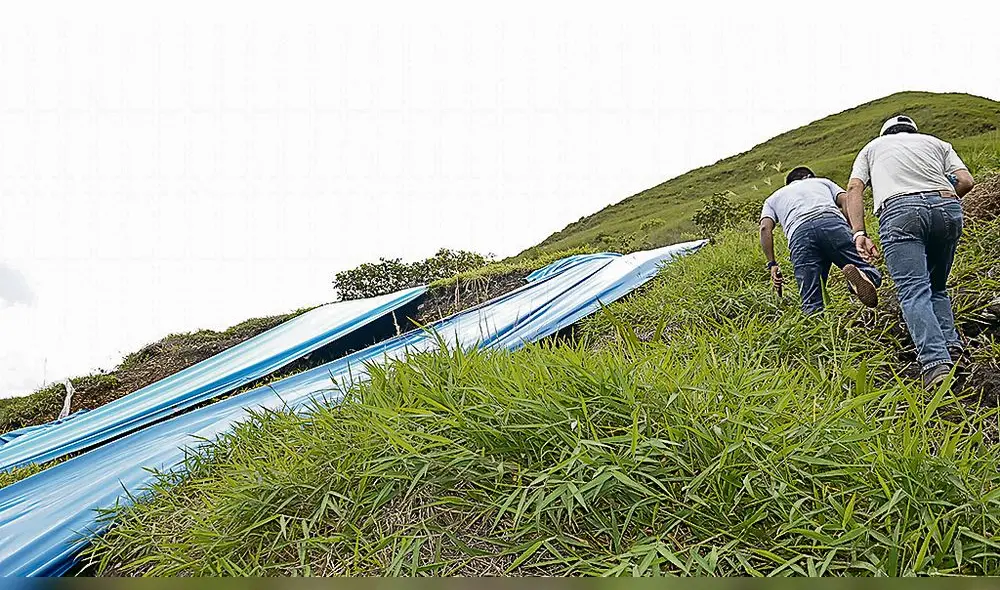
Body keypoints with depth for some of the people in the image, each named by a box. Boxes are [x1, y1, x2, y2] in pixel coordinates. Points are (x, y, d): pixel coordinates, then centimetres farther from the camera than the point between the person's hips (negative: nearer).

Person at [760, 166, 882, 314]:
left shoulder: (773, 198, 37)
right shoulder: (823, 182, 40)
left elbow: (765, 228, 15)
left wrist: (772, 264, 12)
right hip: (832, 221, 0)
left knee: (812, 306, -4)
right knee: (872, 276, 6)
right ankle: (856, 274, -29)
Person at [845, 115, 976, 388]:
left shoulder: (872, 147, 30)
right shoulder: (937, 143, 33)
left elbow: (854, 188, 10)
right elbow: (966, 181, 14)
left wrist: (859, 233, 1)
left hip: (899, 210, -3)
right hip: (947, 207, 3)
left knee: (914, 292, -13)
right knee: (937, 287, 19)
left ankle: (936, 362, -29)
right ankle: (951, 346, 1)